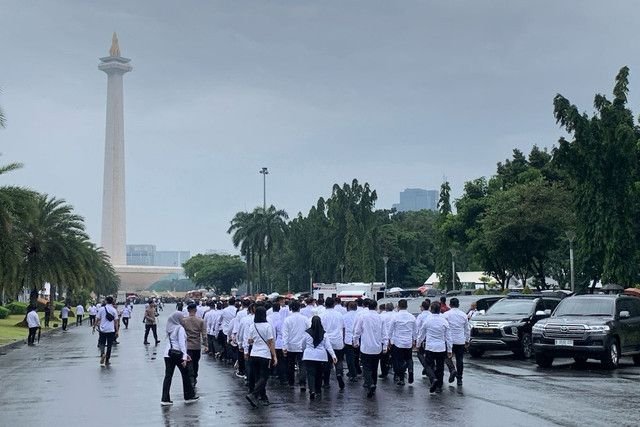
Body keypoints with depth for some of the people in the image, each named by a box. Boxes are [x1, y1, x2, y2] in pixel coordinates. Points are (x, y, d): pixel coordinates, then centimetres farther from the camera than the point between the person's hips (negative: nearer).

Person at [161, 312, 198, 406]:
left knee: (168, 376, 5)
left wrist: (185, 353, 22)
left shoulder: (170, 328, 12)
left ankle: (165, 399, 1)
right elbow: (181, 343, -16)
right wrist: (184, 357, -19)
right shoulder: (180, 328, -10)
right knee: (185, 375, 9)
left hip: (168, 354, 6)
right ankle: (189, 396, 19)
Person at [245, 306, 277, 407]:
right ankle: (253, 395, -18)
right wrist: (274, 356, -6)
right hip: (265, 355, -5)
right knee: (263, 377, -1)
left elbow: (249, 341, 11)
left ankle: (263, 397, 21)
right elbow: (270, 343, -9)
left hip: (254, 355, 5)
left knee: (258, 377, 14)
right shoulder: (267, 326, -9)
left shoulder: (252, 326, 3)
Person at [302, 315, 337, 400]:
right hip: (321, 356, 2)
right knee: (319, 374, 17)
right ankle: (317, 390, 30)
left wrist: (303, 351, 28)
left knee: (310, 374, -4)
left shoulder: (307, 333, -5)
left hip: (309, 356, -2)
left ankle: (312, 390, -24)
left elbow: (303, 345, 8)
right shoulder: (324, 334, -1)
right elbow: (328, 346, -3)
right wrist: (333, 355, -3)